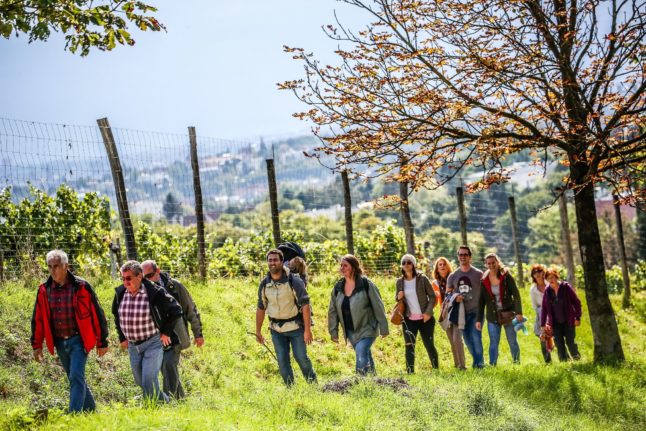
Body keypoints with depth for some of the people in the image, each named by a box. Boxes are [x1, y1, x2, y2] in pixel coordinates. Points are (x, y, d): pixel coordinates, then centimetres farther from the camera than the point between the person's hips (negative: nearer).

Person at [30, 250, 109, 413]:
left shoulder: (81, 287, -10)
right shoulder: (44, 290, 3)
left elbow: (97, 315, -5)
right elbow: (38, 319, 11)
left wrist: (102, 342, -3)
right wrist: (37, 345, 8)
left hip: (78, 340, -5)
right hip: (59, 343, 5)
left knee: (76, 377, -14)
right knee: (75, 379, 14)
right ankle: (90, 411, 29)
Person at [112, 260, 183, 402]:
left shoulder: (154, 292, -17)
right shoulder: (120, 293, -1)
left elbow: (175, 310, -6)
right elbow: (116, 315, 18)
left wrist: (166, 332, -5)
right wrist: (122, 337, 13)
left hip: (153, 343, -6)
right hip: (132, 345, 6)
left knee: (149, 382, -15)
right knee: (140, 382, 14)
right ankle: (164, 401, 36)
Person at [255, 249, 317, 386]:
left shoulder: (294, 281, -13)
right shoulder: (264, 284, 0)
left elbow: (305, 304, -14)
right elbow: (260, 308, 10)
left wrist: (308, 329, -18)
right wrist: (258, 331, 11)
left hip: (296, 327, -4)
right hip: (276, 329, 4)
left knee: (301, 357, -2)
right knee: (282, 361, 4)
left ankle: (313, 384, 18)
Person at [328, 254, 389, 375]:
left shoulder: (366, 284, -13)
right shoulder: (338, 287, 2)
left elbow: (378, 306, -9)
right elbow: (333, 311, 9)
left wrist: (383, 328, -8)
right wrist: (333, 331, 7)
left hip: (367, 330, -5)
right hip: (350, 332, 5)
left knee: (361, 359, -19)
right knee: (366, 357, 14)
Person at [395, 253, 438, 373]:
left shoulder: (422, 279, -5)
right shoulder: (399, 282, 3)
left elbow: (432, 296, -2)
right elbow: (397, 299, 15)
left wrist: (428, 312, -12)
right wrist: (399, 297, -9)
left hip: (424, 318, -2)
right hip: (409, 319, 2)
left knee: (429, 345, 6)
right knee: (409, 346, -3)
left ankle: (436, 369, 20)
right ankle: (410, 372, 2)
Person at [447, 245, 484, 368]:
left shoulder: (478, 274, 0)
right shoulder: (452, 276, 8)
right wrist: (454, 298, -10)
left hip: (476, 312, -3)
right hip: (461, 313, 4)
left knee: (476, 338, -13)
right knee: (468, 341, 8)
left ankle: (479, 364, -2)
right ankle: (477, 362, 22)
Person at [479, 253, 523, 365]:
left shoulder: (506, 276, -5)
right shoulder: (484, 280, 1)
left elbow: (516, 295, -8)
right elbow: (481, 301, 4)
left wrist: (519, 312, -17)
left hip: (508, 314, -1)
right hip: (493, 316, 1)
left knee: (513, 342, 7)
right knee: (493, 343, -1)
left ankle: (517, 363, 20)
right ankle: (492, 366, 2)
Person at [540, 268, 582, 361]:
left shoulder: (566, 287, -7)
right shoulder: (547, 291, 1)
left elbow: (576, 302, -3)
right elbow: (544, 308, 6)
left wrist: (577, 318, -6)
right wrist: (543, 324, 4)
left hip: (568, 321, -3)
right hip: (555, 323, 3)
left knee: (570, 342, -3)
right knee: (559, 345, 1)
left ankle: (577, 359, 17)